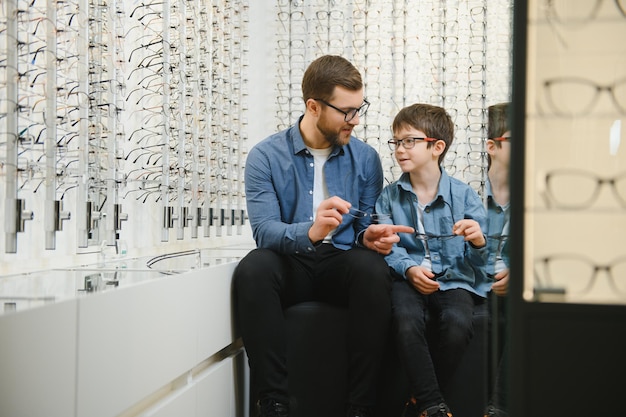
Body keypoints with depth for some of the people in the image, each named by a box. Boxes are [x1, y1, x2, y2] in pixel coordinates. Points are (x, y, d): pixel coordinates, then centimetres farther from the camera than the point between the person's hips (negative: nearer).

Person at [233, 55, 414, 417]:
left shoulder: (365, 158, 5)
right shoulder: (266, 156, -3)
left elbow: (365, 231, 8)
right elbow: (264, 230, -15)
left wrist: (371, 237, -18)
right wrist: (310, 232, -36)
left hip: (341, 265, 1)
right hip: (291, 266, -1)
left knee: (373, 268, -32)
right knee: (253, 269, -34)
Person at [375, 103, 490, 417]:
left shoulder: (463, 195, 6)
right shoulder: (389, 197, 11)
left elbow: (477, 260, 5)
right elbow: (386, 246, 3)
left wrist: (478, 242, -19)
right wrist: (409, 269, -16)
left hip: (453, 279, 0)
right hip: (408, 278, 1)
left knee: (458, 324, -32)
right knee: (407, 321, -33)